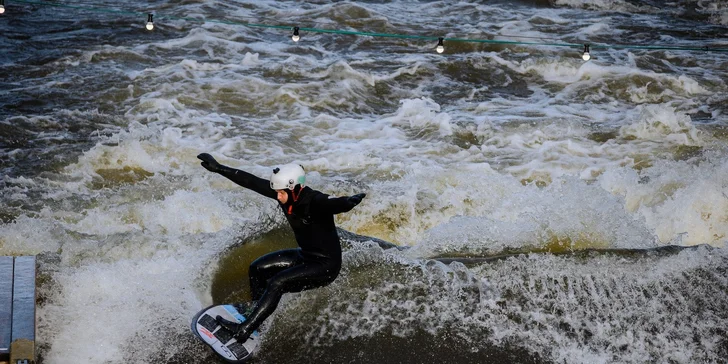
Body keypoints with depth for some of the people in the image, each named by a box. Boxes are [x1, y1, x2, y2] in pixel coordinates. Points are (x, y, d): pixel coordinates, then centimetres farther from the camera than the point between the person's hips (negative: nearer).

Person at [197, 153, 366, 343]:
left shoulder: (316, 202, -30)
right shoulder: (286, 193, -9)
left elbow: (338, 204, -50)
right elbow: (252, 182, -5)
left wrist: (351, 200, -73)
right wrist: (218, 168, -5)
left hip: (326, 265, -9)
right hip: (305, 256, 9)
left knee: (277, 283, -21)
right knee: (258, 268, 9)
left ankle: (244, 330, -15)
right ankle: (255, 313, 24)